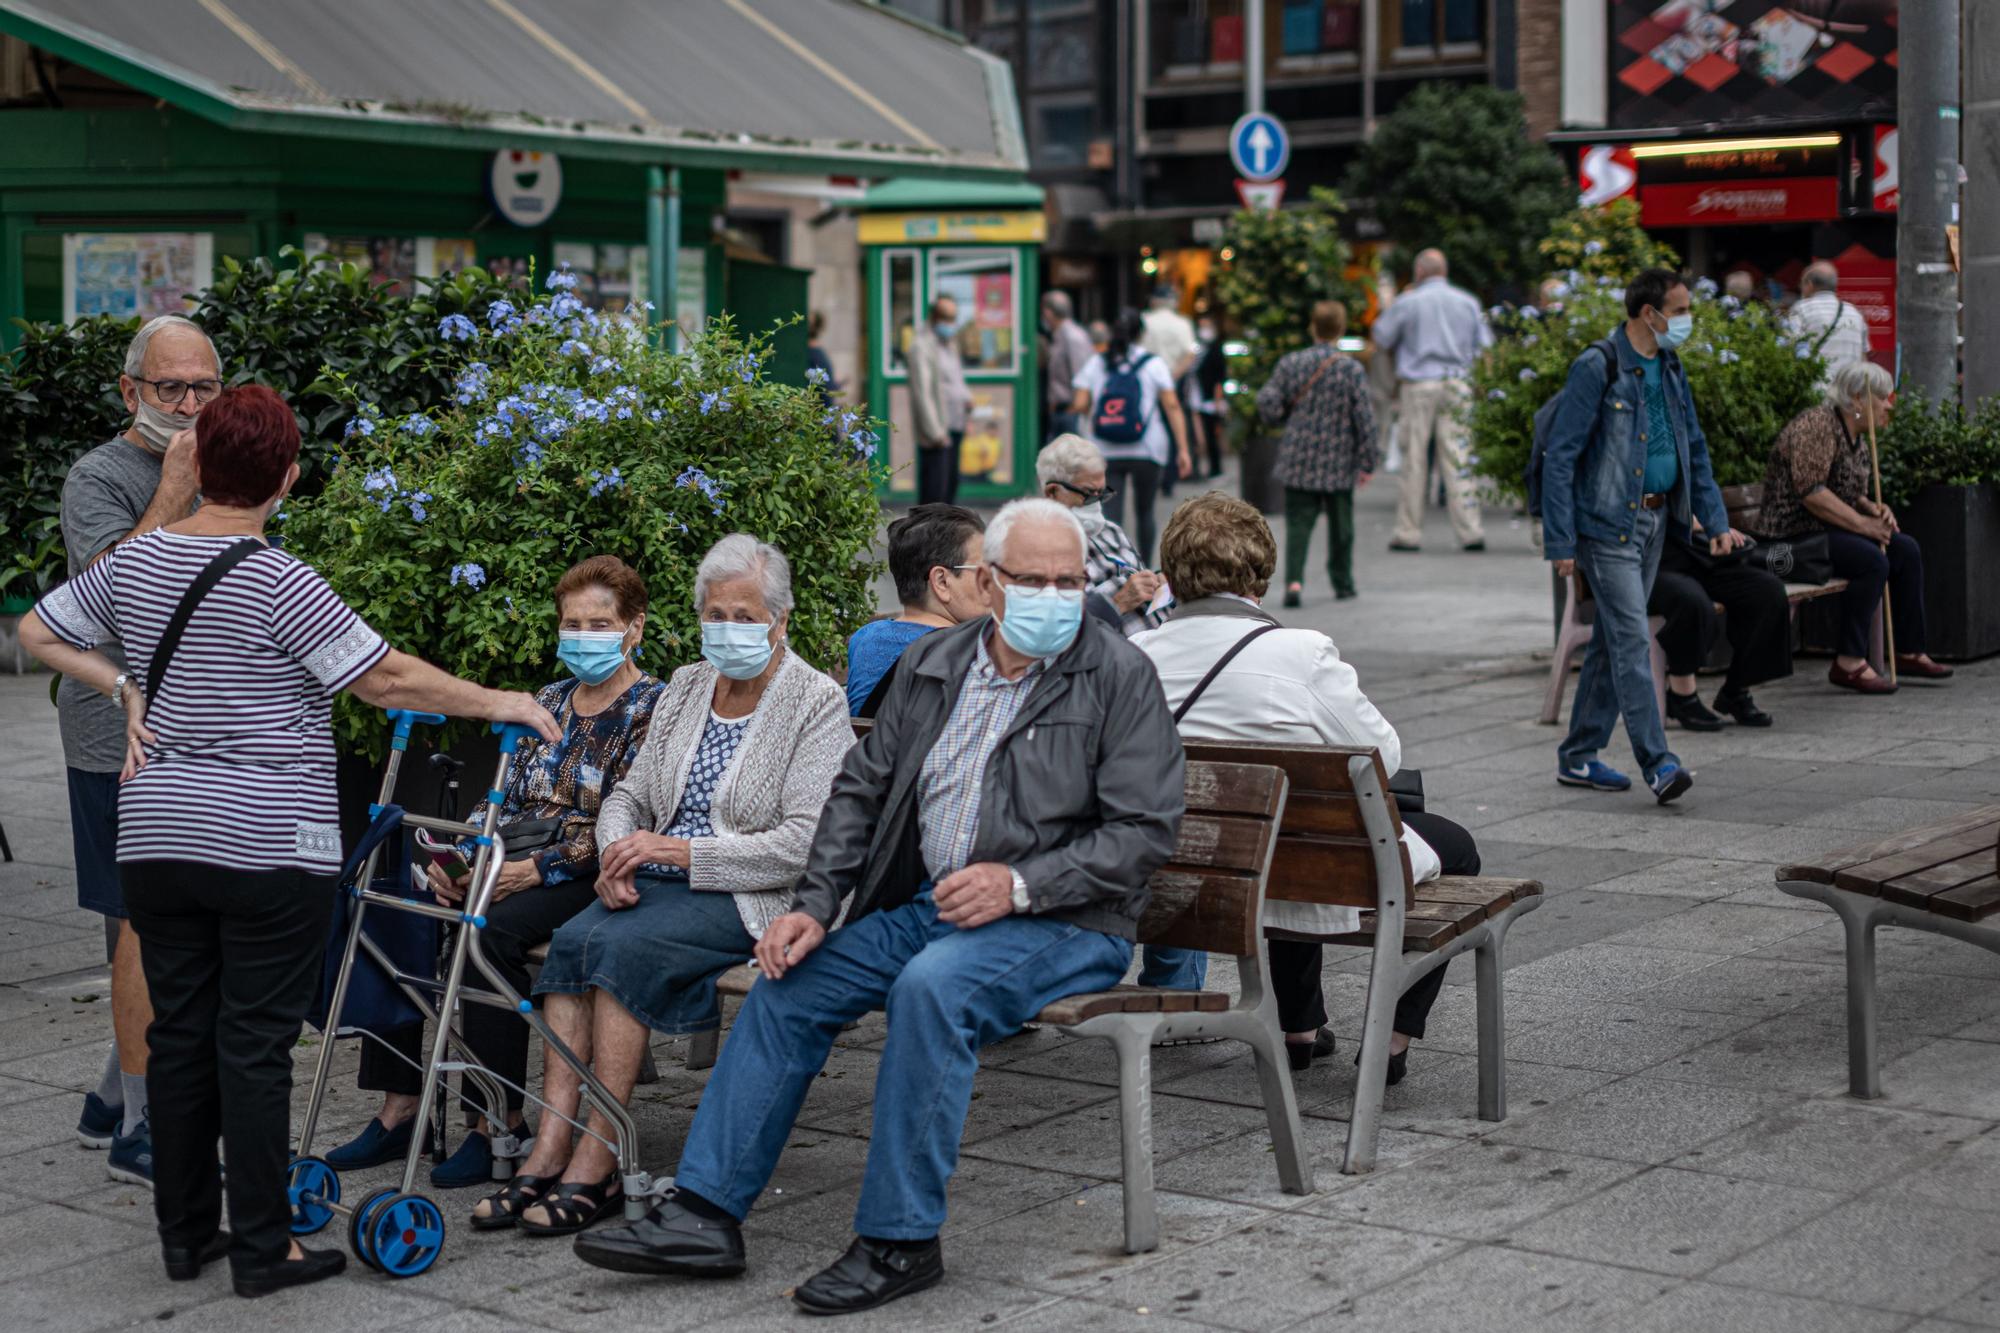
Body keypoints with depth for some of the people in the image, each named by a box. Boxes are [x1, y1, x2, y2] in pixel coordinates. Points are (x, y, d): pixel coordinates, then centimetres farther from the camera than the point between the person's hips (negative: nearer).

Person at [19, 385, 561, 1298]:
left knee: (178, 1032, 12)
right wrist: (499, 704, -3)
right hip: (268, 846, -6)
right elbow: (386, 681, -14)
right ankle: (262, 1249, 5)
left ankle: (184, 1232, 20)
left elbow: (38, 632, 17)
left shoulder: (131, 564, 4)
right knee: (254, 1043, -1)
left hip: (157, 838, 6)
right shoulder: (278, 584, -16)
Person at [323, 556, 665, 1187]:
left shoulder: (651, 708, -5)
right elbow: (505, 797, 14)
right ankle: (398, 1109, -15)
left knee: (491, 930, -34)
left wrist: (534, 870, -22)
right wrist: (457, 855, -5)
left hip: (590, 877, -7)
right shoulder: (548, 702, 18)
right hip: (515, 865, 7)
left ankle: (501, 1122, -27)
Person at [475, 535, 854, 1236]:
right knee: (571, 938, -23)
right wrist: (617, 856, -5)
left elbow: (804, 843, -15)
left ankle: (597, 1164, -27)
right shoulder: (686, 687, 15)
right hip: (657, 882, 6)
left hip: (753, 897, -6)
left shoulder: (818, 703, -6)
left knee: (620, 944, -29)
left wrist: (680, 850, -18)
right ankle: (550, 1148, -27)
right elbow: (630, 794, 18)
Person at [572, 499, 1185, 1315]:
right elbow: (861, 788, 14)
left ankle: (901, 1240, -24)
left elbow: (1144, 832, -11)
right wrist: (815, 905, 1)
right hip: (925, 904, 7)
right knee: (790, 982, -6)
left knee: (931, 988, -33)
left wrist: (1018, 884, -21)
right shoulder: (933, 664, 11)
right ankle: (704, 1217, -2)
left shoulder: (1119, 676, -6)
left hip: (1061, 921, -6)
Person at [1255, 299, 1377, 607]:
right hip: (1339, 463, -1)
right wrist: (1367, 462, -1)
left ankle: (1294, 580, -16)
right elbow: (1365, 418, -8)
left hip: (1298, 462, 1)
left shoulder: (1290, 363, -2)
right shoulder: (1352, 369, -8)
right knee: (1340, 525, 14)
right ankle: (1343, 584, 23)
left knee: (1298, 523, 2)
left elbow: (1268, 405, -3)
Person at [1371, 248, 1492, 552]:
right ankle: (1470, 531, -3)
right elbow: (1484, 345, 7)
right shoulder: (1468, 302, 6)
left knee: (1414, 461, 3)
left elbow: (1381, 341, 7)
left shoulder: (1407, 303, -2)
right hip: (1457, 386, 2)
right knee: (1458, 460, 2)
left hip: (1418, 387, -2)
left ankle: (1409, 532, 6)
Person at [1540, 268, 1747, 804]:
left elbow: (1694, 448, 19)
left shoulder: (1670, 369, 11)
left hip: (1655, 520, 8)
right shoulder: (1597, 369, -14)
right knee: (1632, 641, -12)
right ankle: (1657, 763, -13)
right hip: (1608, 524, -8)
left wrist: (1716, 520, 9)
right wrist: (1561, 542, -19)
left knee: (1613, 640, 12)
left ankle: (1578, 757, 20)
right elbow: (1560, 456, -15)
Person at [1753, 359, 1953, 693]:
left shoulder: (1857, 436, 16)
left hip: (1829, 529, 11)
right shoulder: (1818, 425, -17)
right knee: (1872, 560, -28)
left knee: (1906, 549, 2)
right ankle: (1849, 663, -25)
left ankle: (1909, 653, 7)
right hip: (1795, 535, -10)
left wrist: (1875, 510, 1)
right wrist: (1862, 523, -22)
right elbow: (1810, 491, -25)